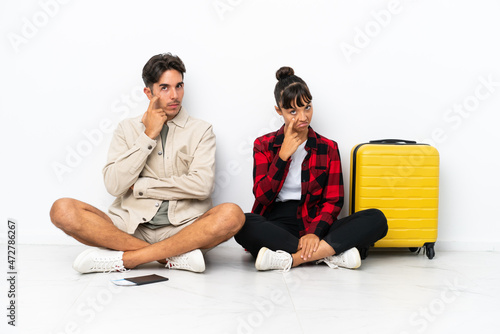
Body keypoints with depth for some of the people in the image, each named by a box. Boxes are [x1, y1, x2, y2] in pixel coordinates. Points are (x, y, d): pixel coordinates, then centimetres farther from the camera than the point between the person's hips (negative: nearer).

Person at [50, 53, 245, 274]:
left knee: (232, 214, -31)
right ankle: (174, 256, -24)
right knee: (62, 210, -22)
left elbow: (202, 185, -7)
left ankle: (123, 259, -26)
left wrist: (139, 186, -4)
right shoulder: (127, 128, 13)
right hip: (131, 227, 1)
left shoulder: (200, 130, 9)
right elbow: (114, 185, -2)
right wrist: (149, 135, -3)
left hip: (181, 227, -1)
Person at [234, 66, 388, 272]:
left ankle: (290, 259, -29)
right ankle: (331, 253, -27)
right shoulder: (264, 145, 10)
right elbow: (262, 195, -2)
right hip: (276, 223, -1)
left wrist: (314, 232, -16)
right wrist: (283, 155, -9)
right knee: (243, 224, -37)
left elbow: (333, 201, 3)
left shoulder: (328, 148, 12)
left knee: (376, 219, -23)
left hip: (314, 223, 2)